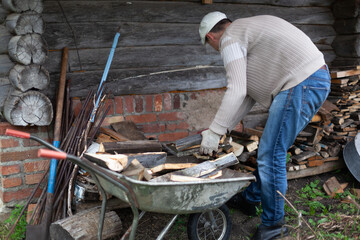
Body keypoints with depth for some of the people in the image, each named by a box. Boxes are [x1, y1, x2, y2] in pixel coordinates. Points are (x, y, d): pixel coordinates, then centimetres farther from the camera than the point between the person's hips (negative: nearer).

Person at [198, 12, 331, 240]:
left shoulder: (230, 40, -4)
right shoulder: (247, 29, 25)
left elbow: (236, 92, -15)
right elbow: (250, 92, 23)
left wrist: (215, 132, -8)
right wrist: (224, 128, 22)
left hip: (301, 84, -10)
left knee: (271, 154, -3)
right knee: (270, 150, 19)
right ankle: (250, 198, 34)